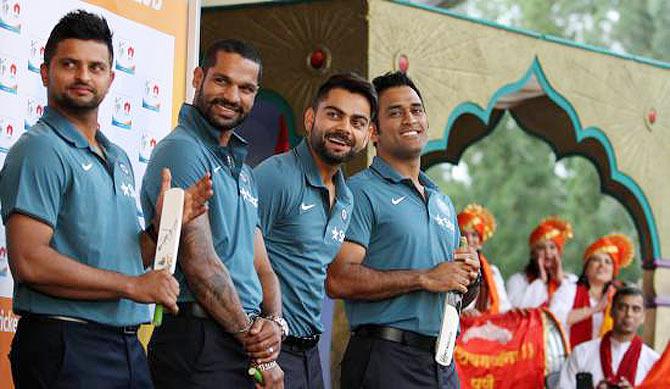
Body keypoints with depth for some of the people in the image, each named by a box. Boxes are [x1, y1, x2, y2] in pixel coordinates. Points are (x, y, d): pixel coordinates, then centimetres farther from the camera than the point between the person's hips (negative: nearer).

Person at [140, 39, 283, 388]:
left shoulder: (243, 171, 20)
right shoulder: (182, 150, -8)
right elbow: (200, 262, -15)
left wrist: (273, 322, -4)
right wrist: (259, 354, -11)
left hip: (245, 346, 8)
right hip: (199, 342, -8)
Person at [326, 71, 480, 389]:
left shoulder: (443, 202, 20)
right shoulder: (362, 191, -4)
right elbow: (339, 280, -17)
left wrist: (470, 278, 4)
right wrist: (426, 278, -15)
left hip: (443, 363, 7)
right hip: (385, 360, -7)